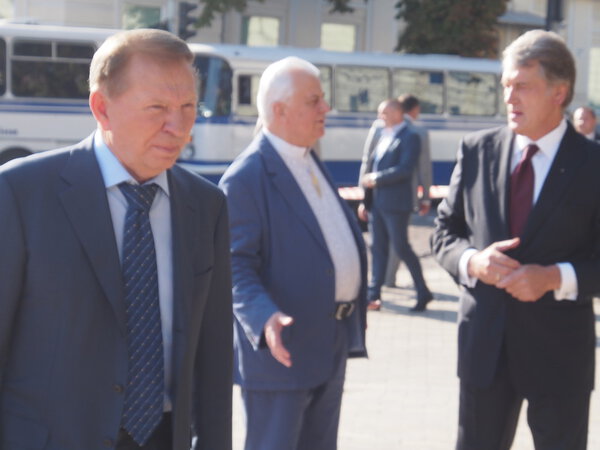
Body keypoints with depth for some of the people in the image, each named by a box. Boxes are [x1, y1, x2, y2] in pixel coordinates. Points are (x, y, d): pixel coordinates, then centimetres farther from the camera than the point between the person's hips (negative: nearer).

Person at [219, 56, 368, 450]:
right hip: (281, 350, -9)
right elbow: (236, 266, -21)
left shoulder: (311, 164, 13)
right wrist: (265, 319, -35)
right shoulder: (247, 177, -16)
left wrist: (357, 299, 21)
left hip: (331, 347, 9)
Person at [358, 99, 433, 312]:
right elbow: (368, 164, 17)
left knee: (401, 248, -3)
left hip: (395, 203, -7)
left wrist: (376, 179, -16)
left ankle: (423, 292, 9)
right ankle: (374, 295, 10)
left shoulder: (410, 137, -8)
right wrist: (365, 198, 11)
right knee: (377, 248, 8)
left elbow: (406, 169, -19)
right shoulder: (382, 135, 16)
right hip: (376, 202, 7)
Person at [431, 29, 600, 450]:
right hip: (484, 342, 3)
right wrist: (471, 260, -13)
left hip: (559, 350, -2)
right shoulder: (477, 150, 2)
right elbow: (445, 231, 8)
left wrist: (556, 277, -22)